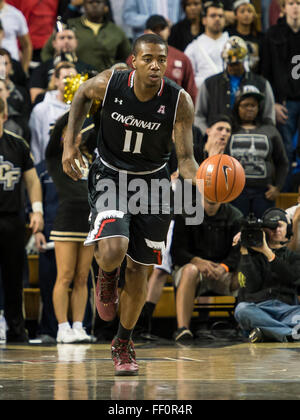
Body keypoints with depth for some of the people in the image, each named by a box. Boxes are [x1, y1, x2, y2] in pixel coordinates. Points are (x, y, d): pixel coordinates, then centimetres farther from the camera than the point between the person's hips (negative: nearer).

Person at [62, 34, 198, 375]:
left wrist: (201, 182, -39)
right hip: (109, 176, -1)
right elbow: (82, 94, 5)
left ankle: (123, 344, 29)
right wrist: (69, 144, -1)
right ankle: (107, 277, 14)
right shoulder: (109, 84, -19)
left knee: (138, 269, 7)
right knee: (112, 251, -26)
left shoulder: (179, 101, -20)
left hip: (152, 182, 1)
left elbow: (185, 158, -18)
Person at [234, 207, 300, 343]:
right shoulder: (254, 254, 19)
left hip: (286, 308, 0)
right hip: (259, 308, 0)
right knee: (241, 310, -36)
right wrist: (244, 253, -1)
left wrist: (268, 253, -4)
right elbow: (250, 287, 2)